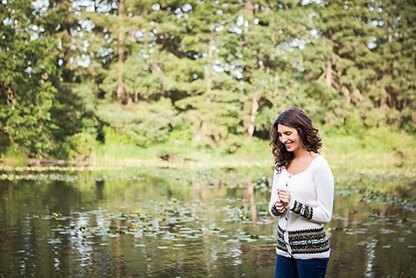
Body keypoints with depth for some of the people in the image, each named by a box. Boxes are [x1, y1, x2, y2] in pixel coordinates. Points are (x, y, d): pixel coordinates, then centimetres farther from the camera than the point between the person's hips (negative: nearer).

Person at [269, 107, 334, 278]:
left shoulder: (319, 166, -11)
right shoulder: (281, 165, 6)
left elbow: (325, 215, -11)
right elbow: (272, 208, 10)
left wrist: (293, 204, -20)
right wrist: (278, 207, -12)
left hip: (311, 248, -5)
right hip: (284, 246, 6)